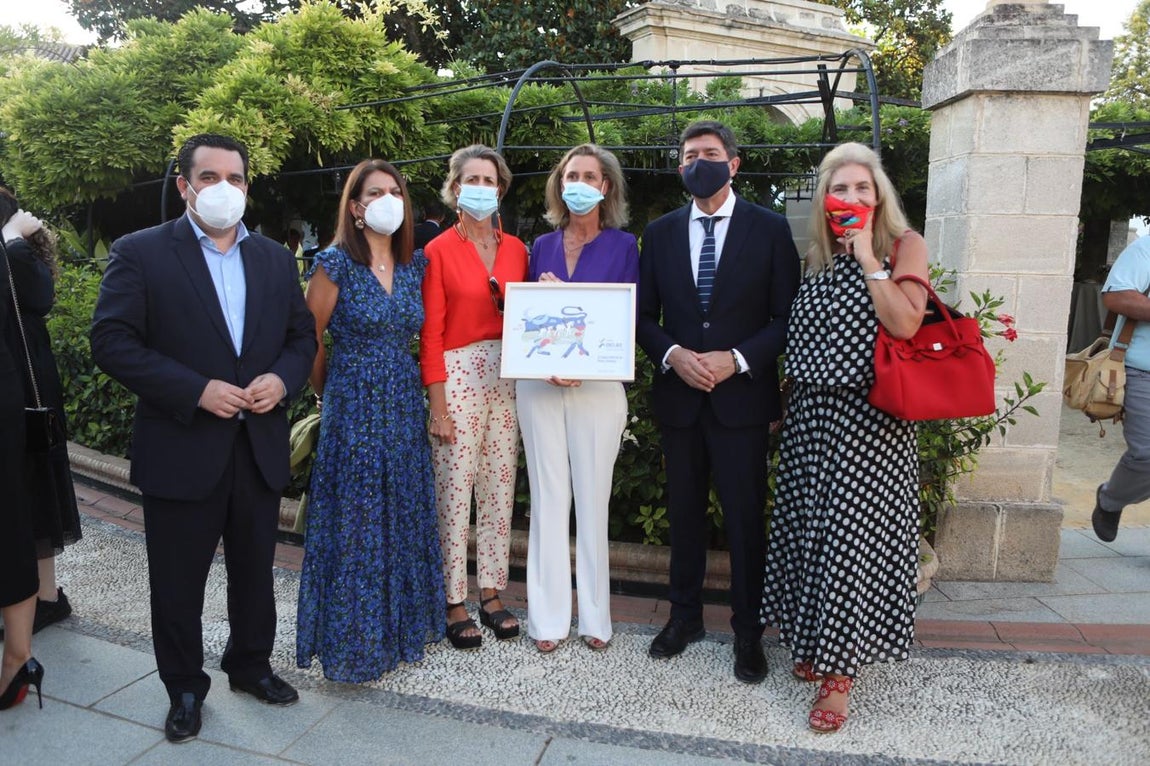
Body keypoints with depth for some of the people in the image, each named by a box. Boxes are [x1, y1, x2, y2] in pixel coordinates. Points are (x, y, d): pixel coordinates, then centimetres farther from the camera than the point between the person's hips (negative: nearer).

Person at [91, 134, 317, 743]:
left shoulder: (275, 258, 8)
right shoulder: (139, 253, -4)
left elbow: (302, 334, 11)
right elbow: (112, 341, -11)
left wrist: (282, 378, -10)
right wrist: (197, 390, -19)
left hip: (259, 447, 4)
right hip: (181, 449, -3)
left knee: (255, 572, 17)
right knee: (178, 581, 10)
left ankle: (250, 665, 39)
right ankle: (184, 688, 32)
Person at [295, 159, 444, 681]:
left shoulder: (414, 265, 7)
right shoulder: (336, 264, -9)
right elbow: (308, 342, -4)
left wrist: (405, 386, 8)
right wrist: (332, 395, 5)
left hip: (405, 408, 5)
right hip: (353, 410, -5)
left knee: (405, 521, 13)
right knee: (354, 526, 4)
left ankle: (401, 626, 32)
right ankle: (353, 642, 22)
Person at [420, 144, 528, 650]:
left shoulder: (515, 249, 11)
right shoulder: (438, 251, -2)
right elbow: (430, 334, -5)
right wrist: (438, 406, -10)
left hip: (506, 378, 5)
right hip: (458, 377, -4)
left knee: (500, 489, 9)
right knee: (454, 493, 0)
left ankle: (491, 592, 22)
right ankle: (454, 602, 14)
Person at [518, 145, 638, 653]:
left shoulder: (622, 245, 3)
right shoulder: (542, 246, 12)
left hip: (597, 384, -2)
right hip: (538, 383, 3)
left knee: (592, 498, 3)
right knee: (548, 497, 5)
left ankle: (594, 615, 16)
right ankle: (548, 616, 15)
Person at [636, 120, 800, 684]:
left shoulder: (769, 229, 0)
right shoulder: (660, 233, 8)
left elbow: (787, 315, -2)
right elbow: (644, 316, 8)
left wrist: (737, 359, -15)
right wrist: (673, 355, -11)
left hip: (742, 394, -3)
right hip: (678, 394, 3)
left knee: (745, 516, 4)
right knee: (684, 511, 13)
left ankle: (747, 629, 20)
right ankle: (685, 614, 30)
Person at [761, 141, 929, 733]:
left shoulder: (904, 246, -2)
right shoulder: (818, 256, 12)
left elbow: (904, 323, -18)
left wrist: (866, 254, -14)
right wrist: (784, 409, 12)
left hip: (868, 417, -5)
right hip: (811, 415, 5)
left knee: (853, 533, -4)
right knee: (811, 527, 10)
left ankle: (839, 673, 6)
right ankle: (816, 642, 27)